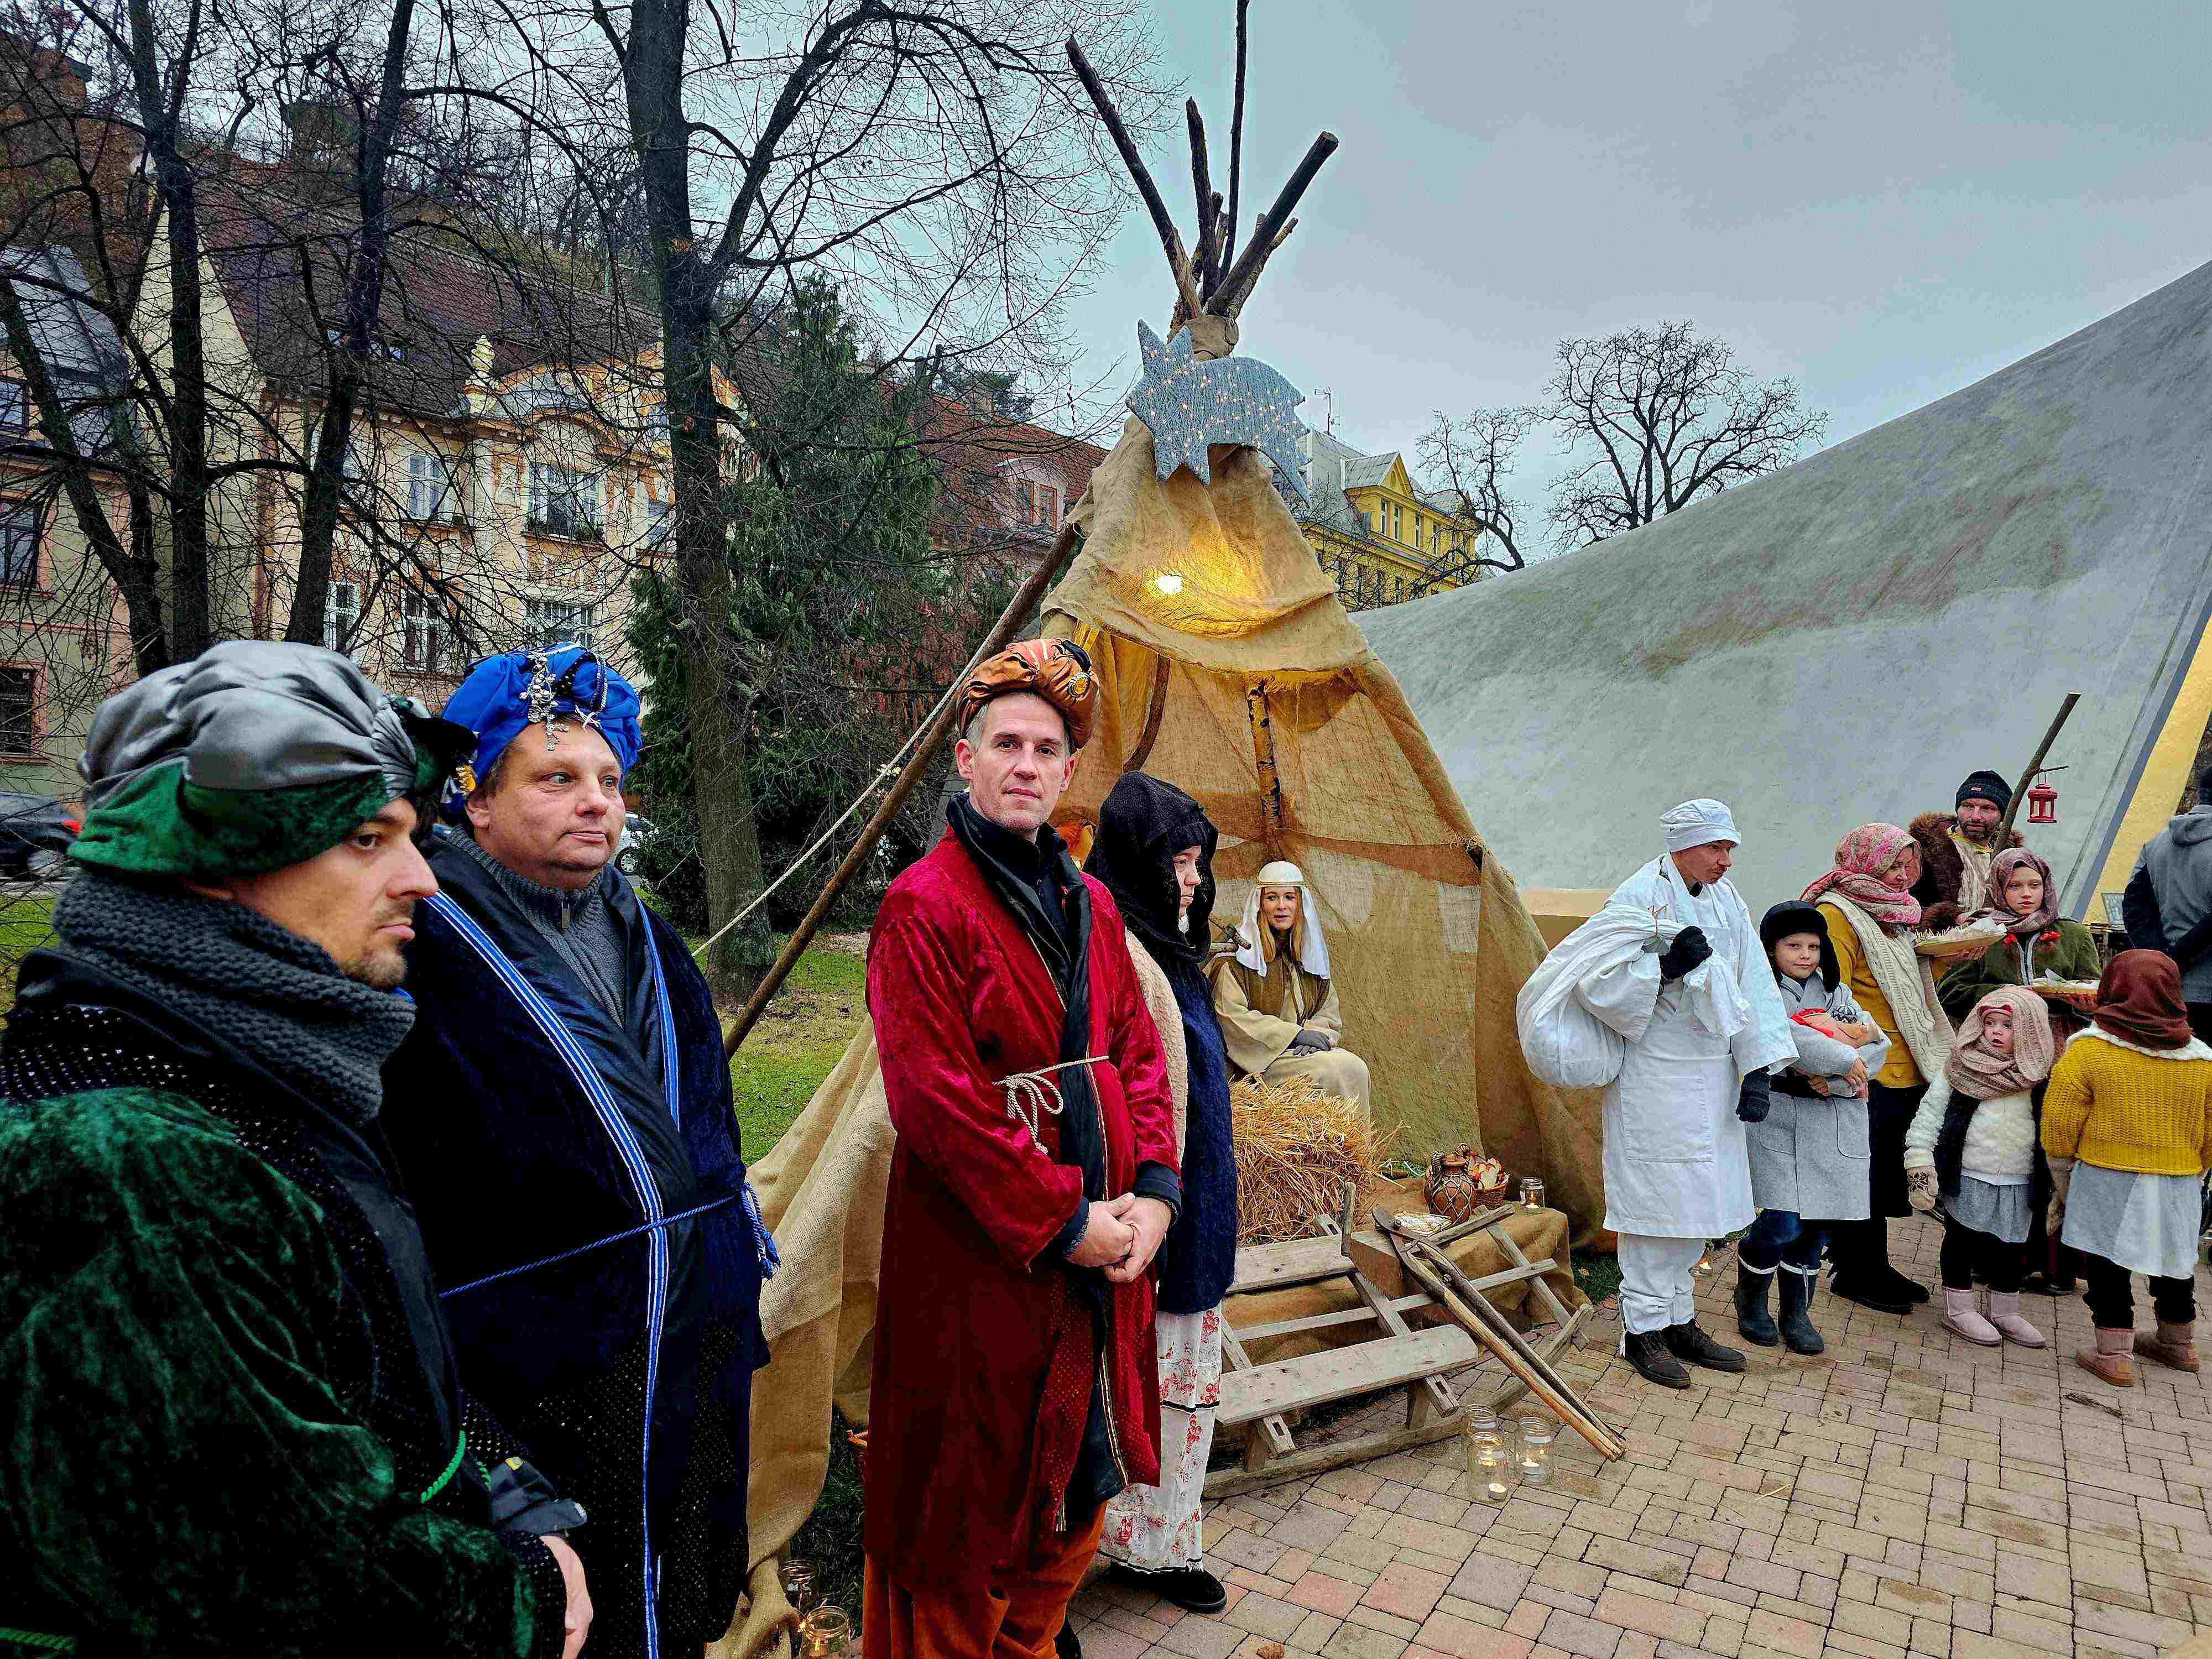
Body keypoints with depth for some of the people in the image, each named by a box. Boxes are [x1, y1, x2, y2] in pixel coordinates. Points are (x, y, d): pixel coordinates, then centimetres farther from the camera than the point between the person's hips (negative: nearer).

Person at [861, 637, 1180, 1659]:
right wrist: (1063, 1221, -17)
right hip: (982, 1260, -7)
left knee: (1080, 1484, 21)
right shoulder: (923, 906, -13)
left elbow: (1139, 1055, 9)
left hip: (1103, 1250, 7)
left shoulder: (1090, 904, 9)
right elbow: (934, 1097, -18)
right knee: (970, 1506, 10)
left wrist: (1154, 1191, -5)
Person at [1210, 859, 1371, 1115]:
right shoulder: (1239, 950, -4)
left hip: (1308, 1049, 5)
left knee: (1356, 1067, -21)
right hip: (1259, 1058, -5)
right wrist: (1295, 1034, -15)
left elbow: (1330, 1015, 15)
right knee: (1335, 1069, -25)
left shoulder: (1310, 952, 15)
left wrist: (1317, 1036, -9)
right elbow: (1231, 1015, -13)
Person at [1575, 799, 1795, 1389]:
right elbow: (1594, 984, -19)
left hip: (1711, 1073, 7)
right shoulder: (1637, 898, -14)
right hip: (1654, 1076, -7)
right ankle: (1642, 1331, 13)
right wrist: (1667, 966, -29)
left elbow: (1753, 985, 7)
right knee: (1657, 1202, -1)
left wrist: (1757, 1070, 0)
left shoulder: (1724, 899, 7)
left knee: (1696, 1203, 15)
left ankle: (1679, 1322, 28)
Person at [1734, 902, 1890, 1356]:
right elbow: (1784, 1037, -20)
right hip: (1779, 1118, -5)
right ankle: (1750, 1299, 16)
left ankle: (1796, 1313, 24)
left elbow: (1878, 1046, 5)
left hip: (1833, 1125, 5)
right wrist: (1844, 1061, -12)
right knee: (1783, 1224, -9)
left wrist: (1833, 1081, -10)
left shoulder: (1835, 992, 15)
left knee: (1815, 1225, 7)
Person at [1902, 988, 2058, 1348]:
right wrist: (1920, 1160, -11)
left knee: (2011, 1247, 14)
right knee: (1961, 1241, 8)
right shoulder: (1961, 1069, -7)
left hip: (2017, 1186, 3)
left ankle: (2005, 1312, 31)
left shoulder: (2039, 1079, 1)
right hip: (1966, 1181, -3)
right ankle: (1959, 1309, 21)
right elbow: (1930, 1112, -6)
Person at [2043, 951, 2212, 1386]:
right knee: (2172, 1258, 21)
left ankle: (2114, 1354, 5)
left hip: (2108, 1179, -5)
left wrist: (2062, 1183, 4)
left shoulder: (2088, 1050, -11)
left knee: (2107, 1260, 5)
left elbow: (2059, 1126, -9)